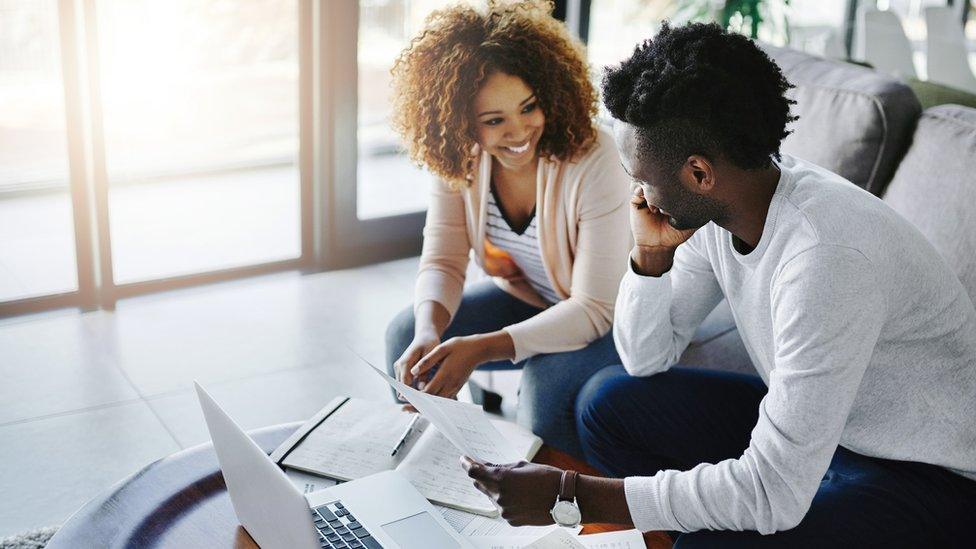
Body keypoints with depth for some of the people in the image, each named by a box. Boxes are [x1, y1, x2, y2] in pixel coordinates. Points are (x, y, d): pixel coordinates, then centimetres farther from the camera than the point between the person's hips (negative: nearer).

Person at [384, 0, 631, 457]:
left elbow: (595, 308, -30)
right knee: (405, 336, -8)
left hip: (608, 316, -5)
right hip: (523, 297, 6)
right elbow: (442, 261, -11)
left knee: (549, 376, -33)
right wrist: (429, 330, -35)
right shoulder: (458, 158, -14)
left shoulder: (592, 161, -31)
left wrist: (482, 347, -41)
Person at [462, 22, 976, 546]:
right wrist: (650, 253, -14)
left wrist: (570, 496, -29)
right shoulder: (711, 208, -8)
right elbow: (646, 360, 4)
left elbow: (774, 495, -33)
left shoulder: (825, 254, -33)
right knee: (610, 401, 1)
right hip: (815, 425, 8)